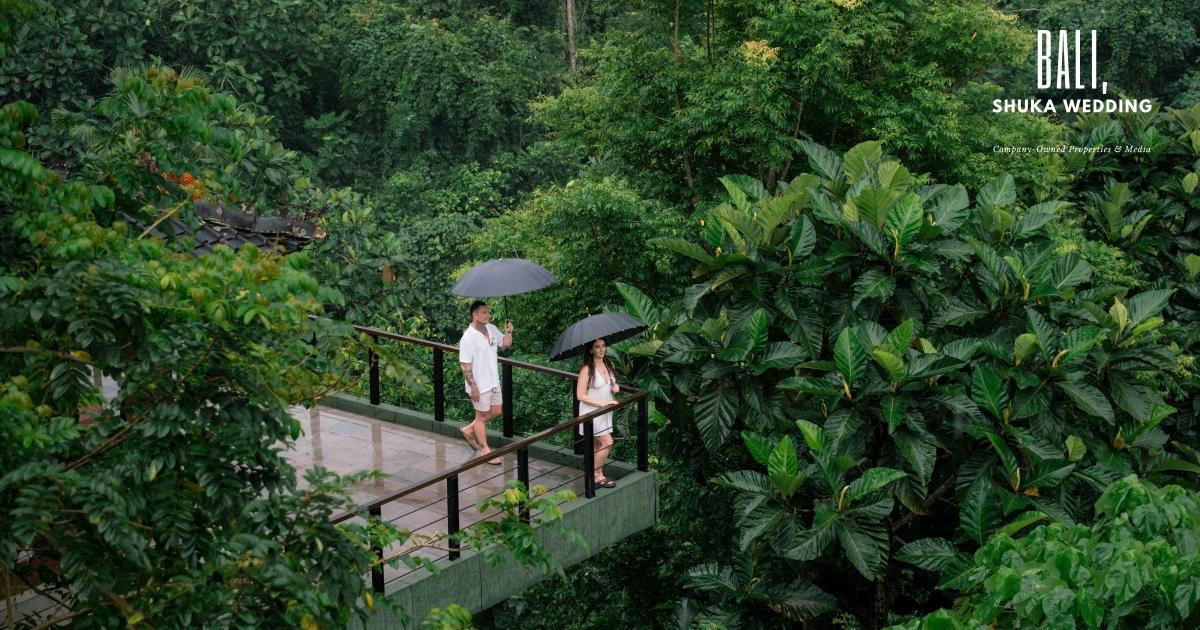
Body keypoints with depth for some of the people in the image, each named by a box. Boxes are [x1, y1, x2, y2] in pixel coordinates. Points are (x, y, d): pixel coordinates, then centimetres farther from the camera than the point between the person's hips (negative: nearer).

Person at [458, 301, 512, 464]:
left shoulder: (492, 329, 0)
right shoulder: (468, 338, -22)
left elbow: (506, 344, 12)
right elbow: (465, 365, -20)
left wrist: (508, 332, -8)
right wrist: (473, 387, -20)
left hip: (493, 381, 8)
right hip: (479, 385, -8)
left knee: (496, 411, 19)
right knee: (482, 416, 7)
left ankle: (469, 430, 36)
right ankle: (485, 450, 22)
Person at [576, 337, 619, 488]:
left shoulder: (608, 364, 5)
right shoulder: (587, 369, -17)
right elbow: (580, 395, -18)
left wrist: (615, 387, -2)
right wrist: (602, 403, -22)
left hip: (605, 411, 7)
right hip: (591, 412, -7)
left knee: (597, 445, 13)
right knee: (607, 442, -11)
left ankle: (596, 476, 21)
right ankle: (597, 476, 1)